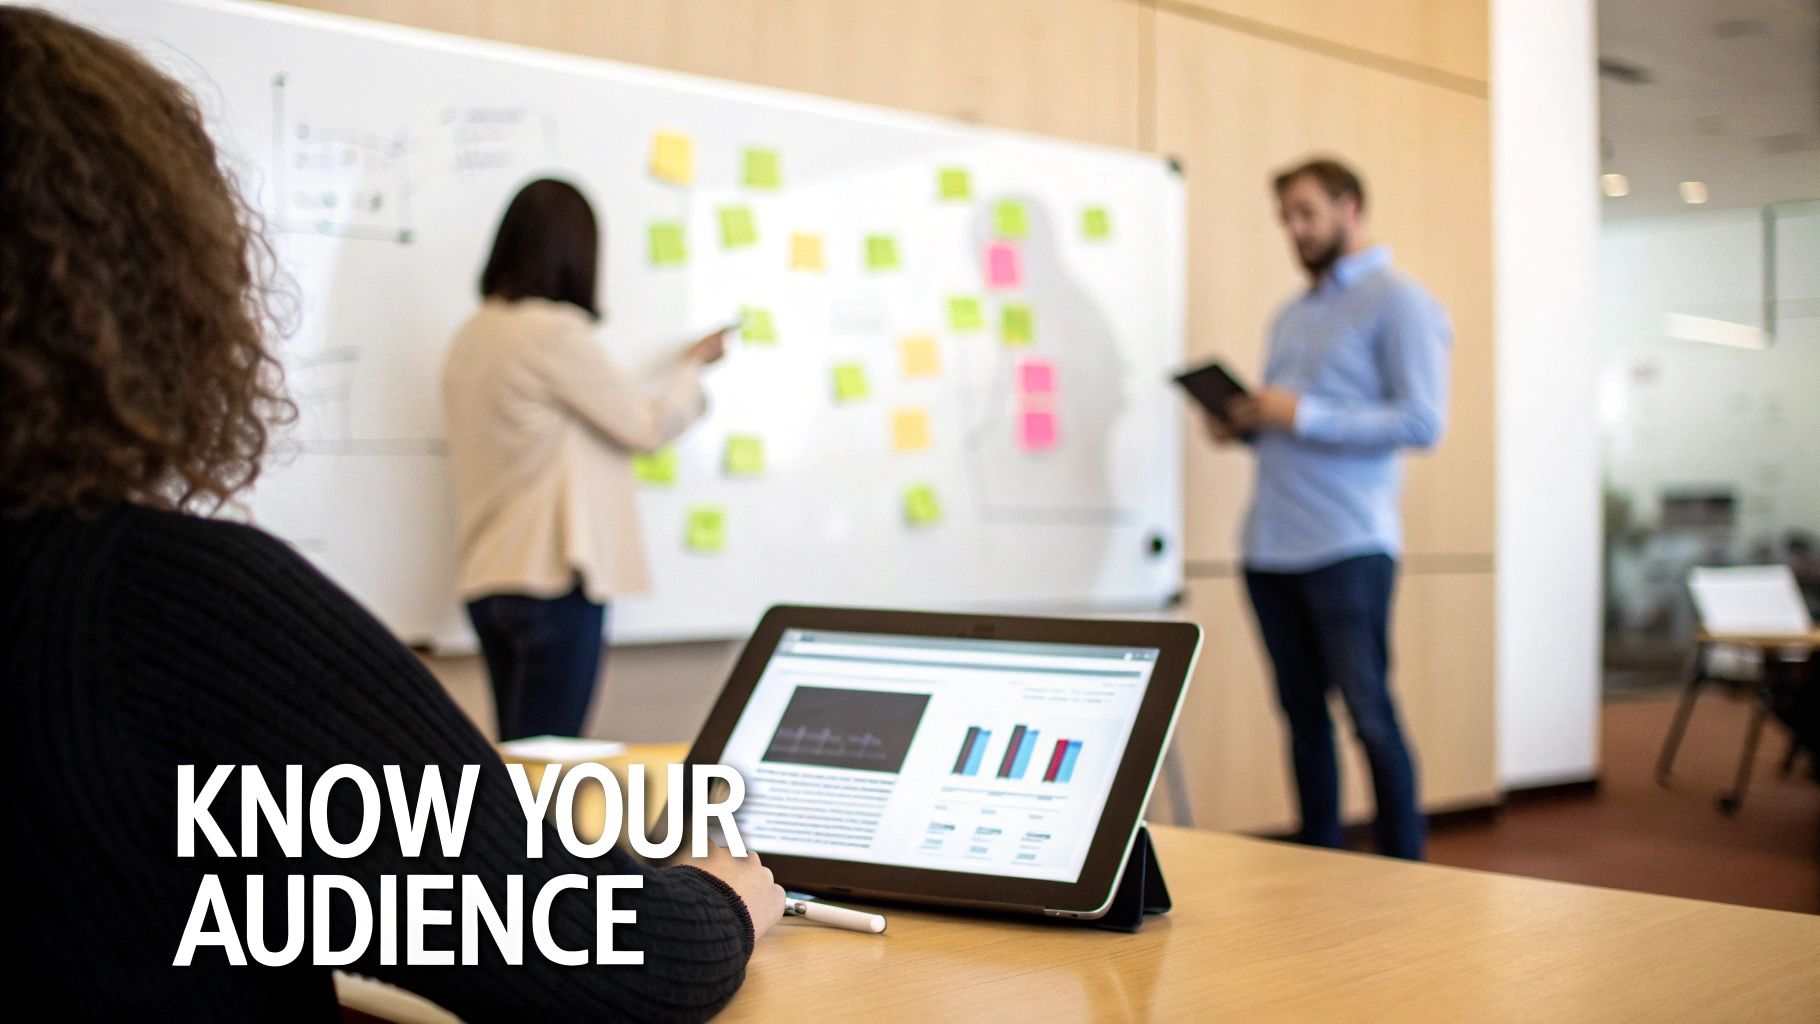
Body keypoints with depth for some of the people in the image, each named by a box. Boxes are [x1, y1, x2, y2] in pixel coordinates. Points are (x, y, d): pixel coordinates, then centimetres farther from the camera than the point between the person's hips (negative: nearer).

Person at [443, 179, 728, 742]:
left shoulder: (471, 337, 11)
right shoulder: (556, 331, -12)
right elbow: (648, 426, -4)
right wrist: (694, 367, 14)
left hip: (487, 579, 8)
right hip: (553, 578, -8)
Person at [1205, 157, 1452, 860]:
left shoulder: (1397, 302, -3)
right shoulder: (1292, 315, 21)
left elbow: (1422, 421, -13)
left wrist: (1302, 416, -16)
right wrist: (1242, 427, 5)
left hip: (1347, 546, -7)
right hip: (1270, 545, 7)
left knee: (1369, 714, -5)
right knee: (1303, 715, 10)